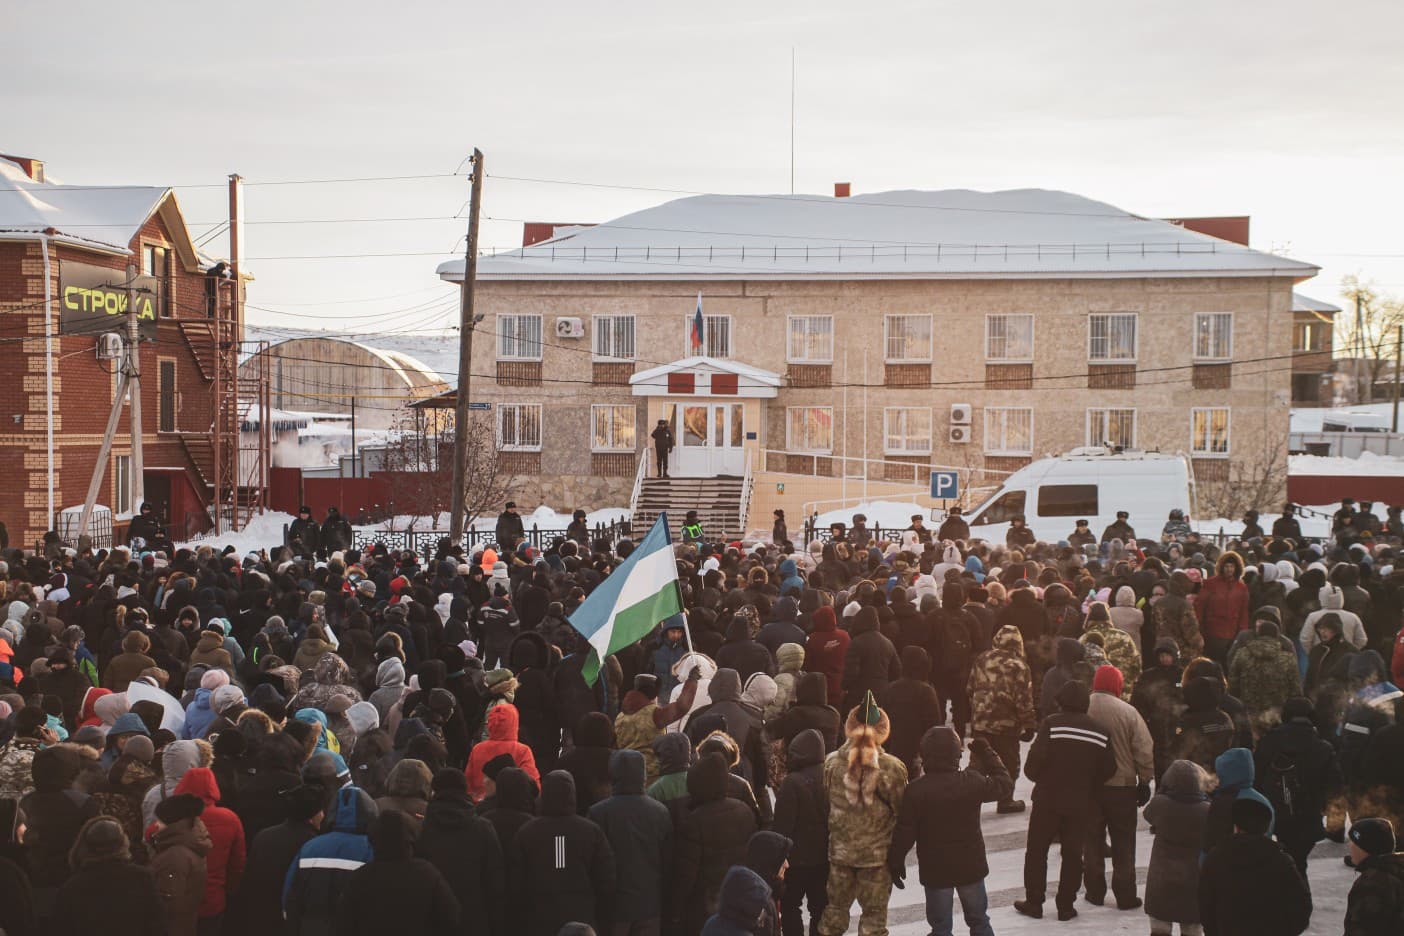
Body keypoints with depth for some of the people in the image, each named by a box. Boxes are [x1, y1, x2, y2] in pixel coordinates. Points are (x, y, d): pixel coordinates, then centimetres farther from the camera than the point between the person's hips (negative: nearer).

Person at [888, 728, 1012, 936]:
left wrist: (896, 861, 2)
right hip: (970, 866, 2)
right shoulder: (973, 781, -12)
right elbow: (1004, 785, 6)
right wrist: (988, 755, 13)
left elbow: (904, 833, -12)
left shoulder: (915, 790, -15)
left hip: (935, 870, -1)